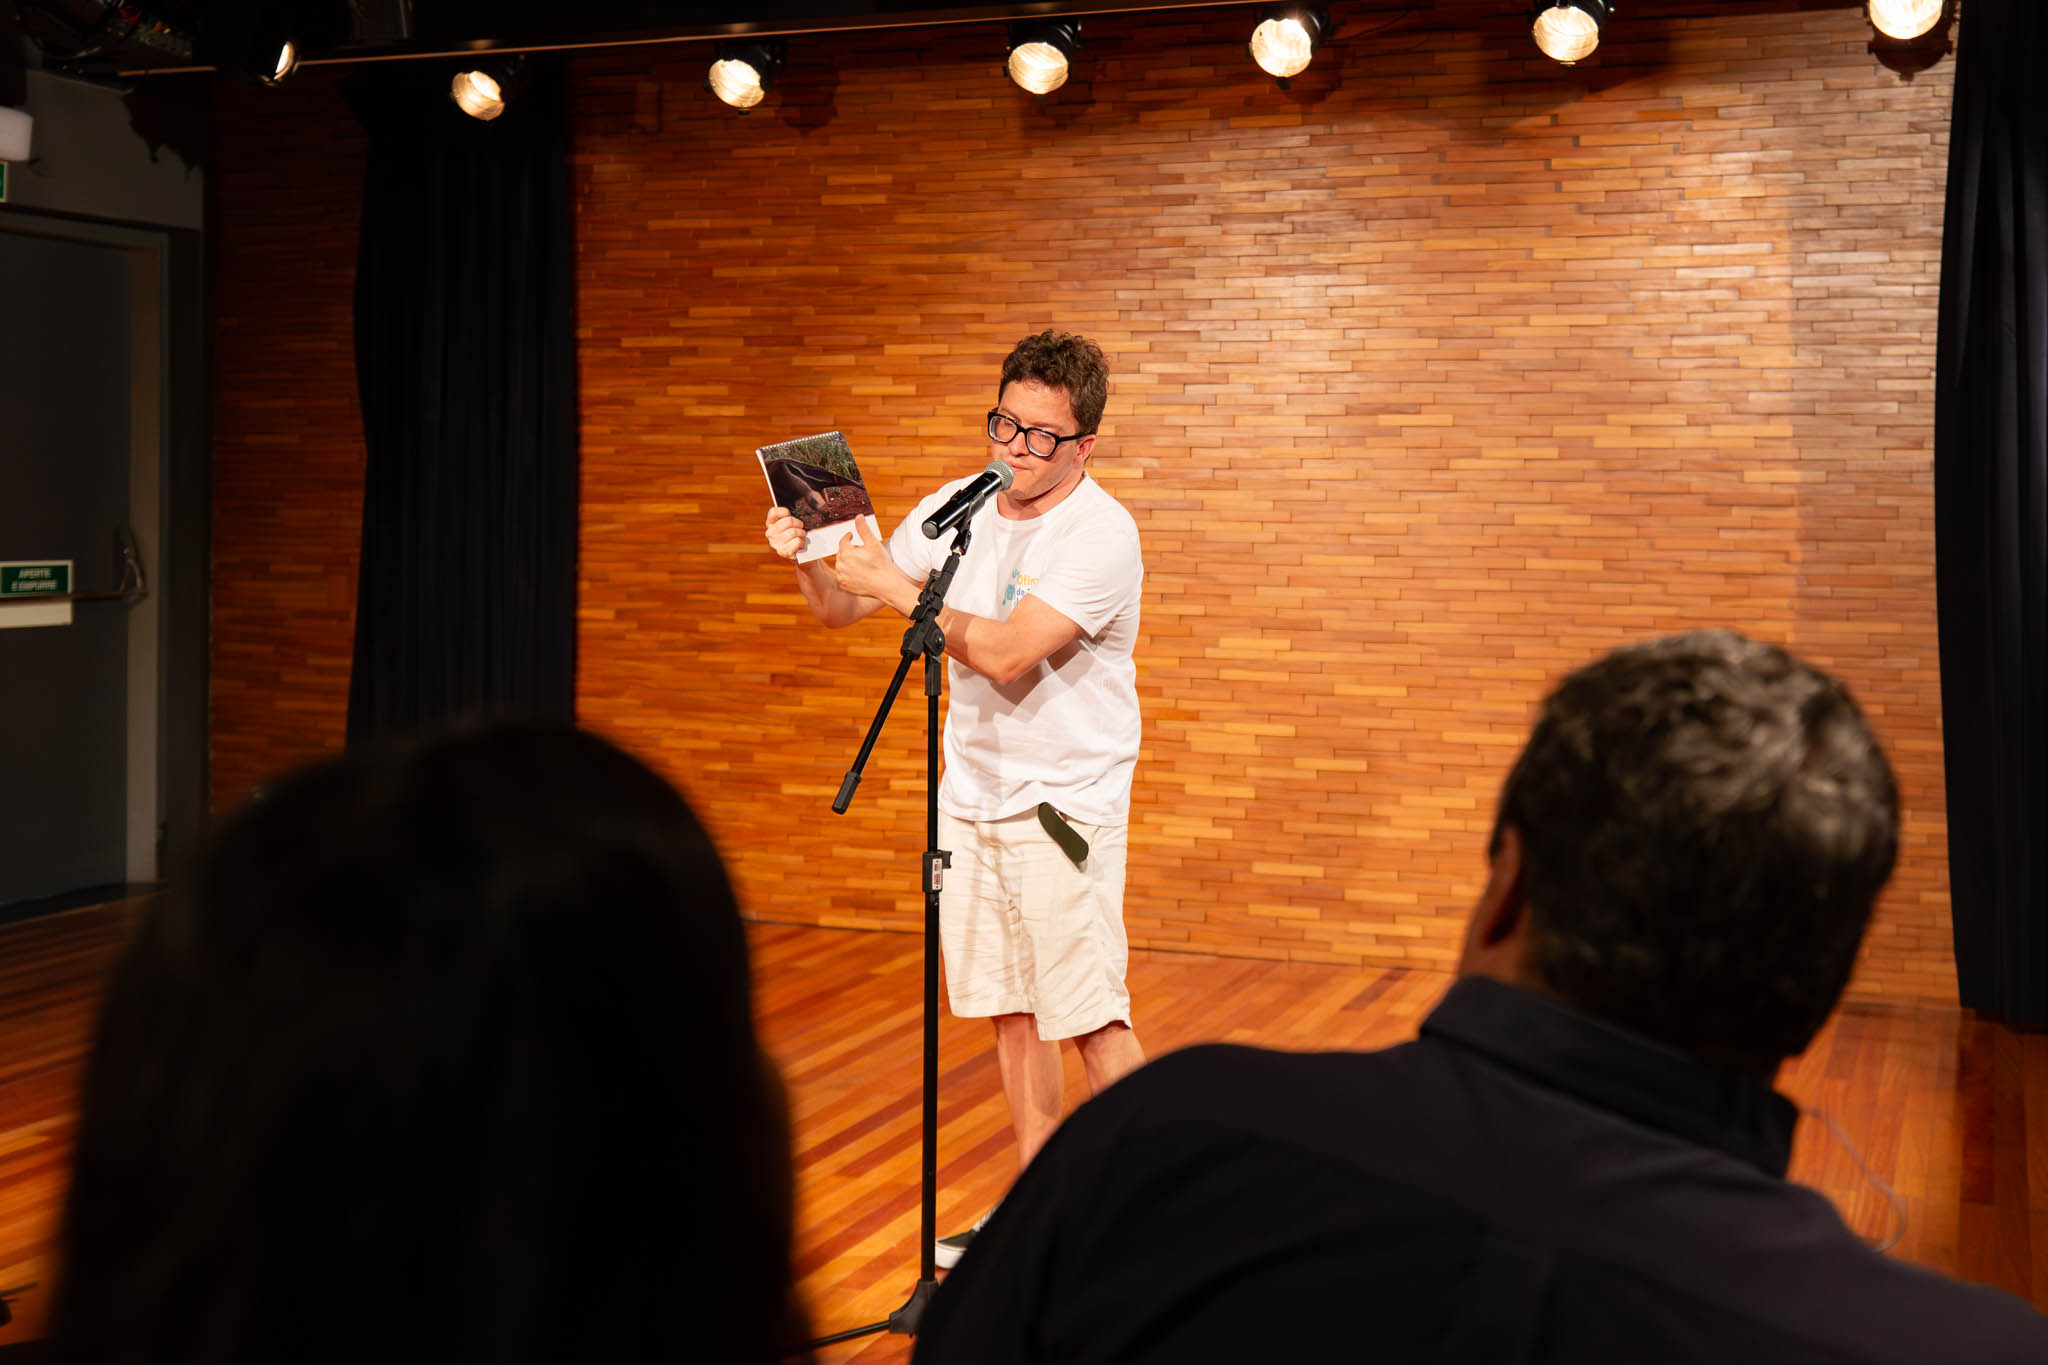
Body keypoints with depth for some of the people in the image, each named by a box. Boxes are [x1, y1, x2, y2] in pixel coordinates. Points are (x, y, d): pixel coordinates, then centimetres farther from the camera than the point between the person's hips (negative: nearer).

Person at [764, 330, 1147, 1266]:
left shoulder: (1100, 536, -16)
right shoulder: (959, 507, 4)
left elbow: (1005, 654, -27)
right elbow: (844, 611, 9)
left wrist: (898, 586, -22)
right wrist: (810, 562, -12)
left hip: (1064, 802, -6)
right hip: (972, 797, 6)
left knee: (1089, 1018, -5)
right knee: (1010, 1011, 11)